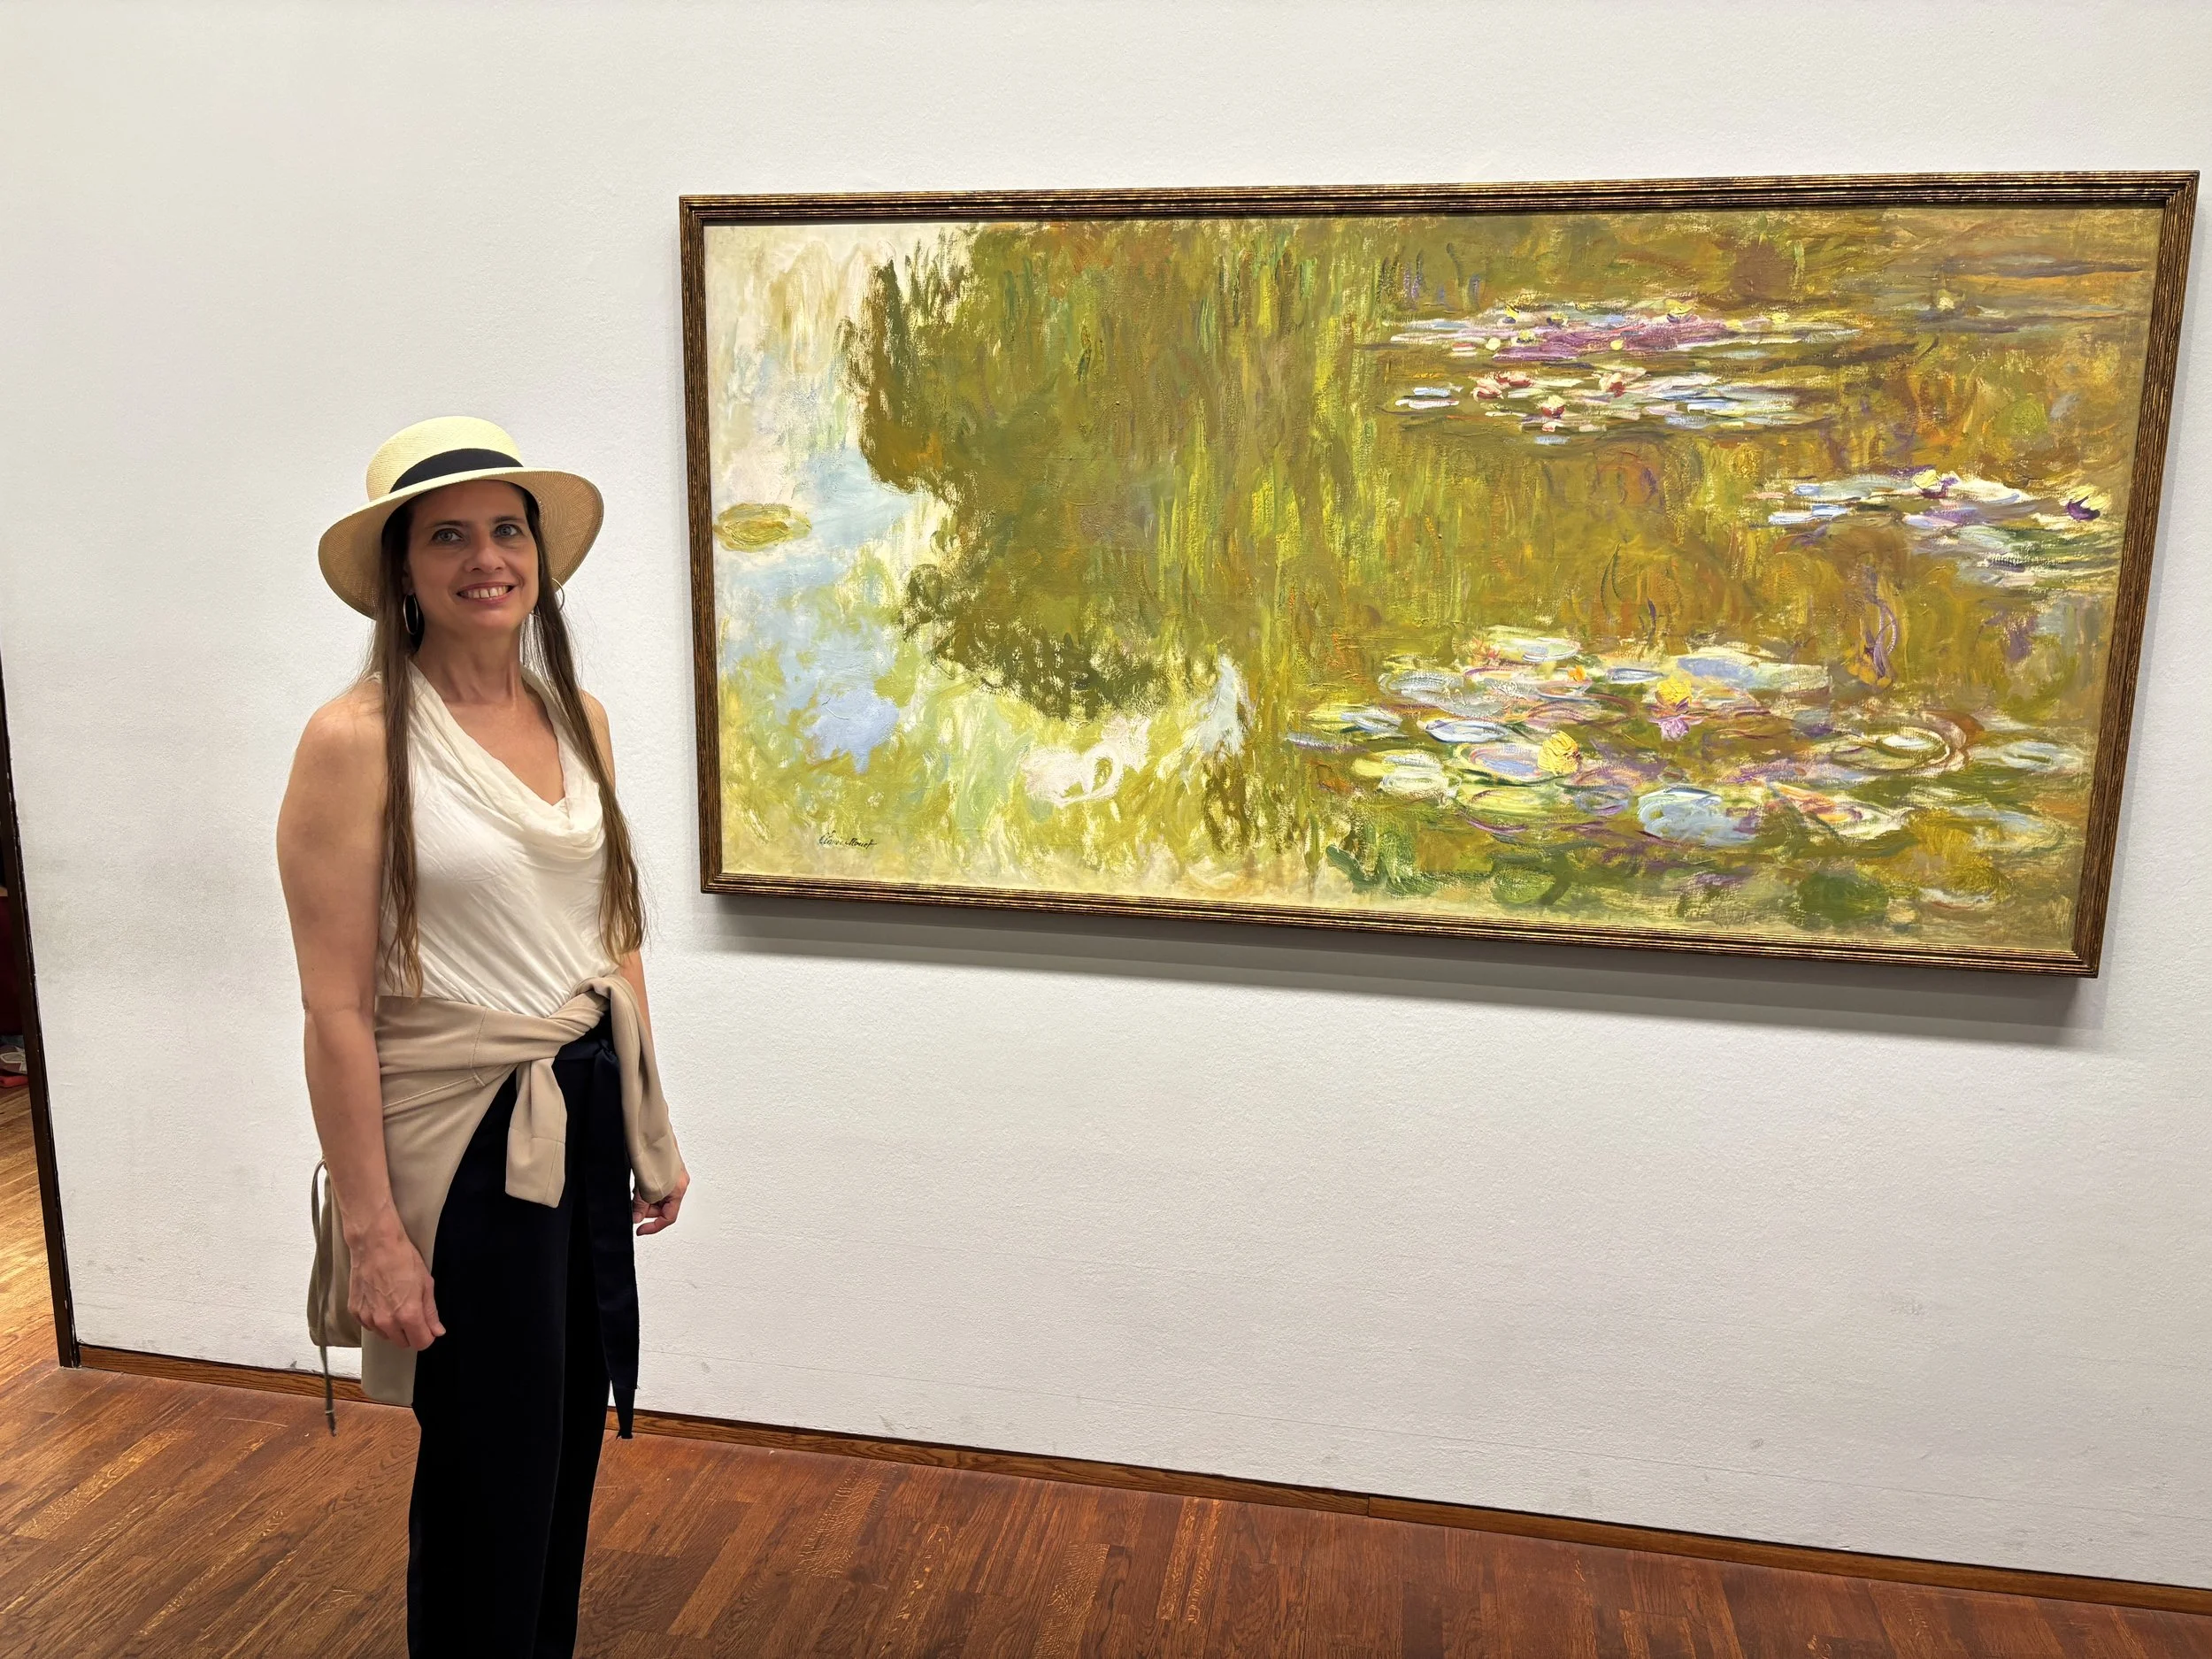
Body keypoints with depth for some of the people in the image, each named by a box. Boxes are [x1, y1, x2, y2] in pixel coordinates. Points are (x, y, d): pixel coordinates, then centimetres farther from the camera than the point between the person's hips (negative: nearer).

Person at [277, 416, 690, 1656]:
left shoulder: (579, 716, 5)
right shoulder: (358, 738, -14)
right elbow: (339, 1008, -15)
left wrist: (653, 1130, 14)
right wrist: (369, 1229, -15)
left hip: (587, 1122, 6)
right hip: (462, 1140, -6)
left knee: (573, 1441, 18)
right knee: (491, 1476, 9)